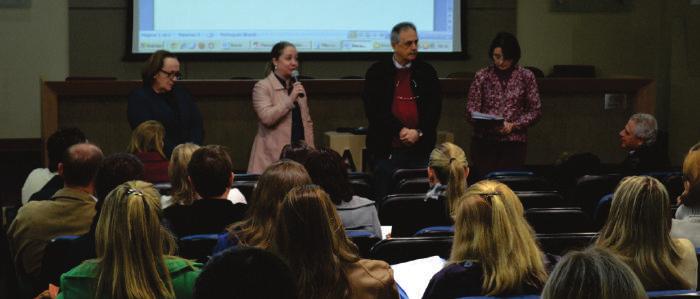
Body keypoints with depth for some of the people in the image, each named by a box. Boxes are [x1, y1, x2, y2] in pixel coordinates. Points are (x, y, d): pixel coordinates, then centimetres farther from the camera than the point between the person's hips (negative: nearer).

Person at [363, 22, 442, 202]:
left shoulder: (427, 72, 11)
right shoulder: (377, 73, 4)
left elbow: (434, 108, 4)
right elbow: (373, 110, -5)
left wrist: (419, 132, -12)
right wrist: (400, 130, -14)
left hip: (420, 149, 2)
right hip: (386, 150, -2)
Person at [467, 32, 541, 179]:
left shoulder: (526, 77, 4)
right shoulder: (482, 76, 4)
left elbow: (535, 111, 4)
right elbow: (471, 110, 3)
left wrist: (513, 125, -10)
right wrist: (486, 122, -17)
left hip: (514, 144, 0)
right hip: (484, 143, 0)